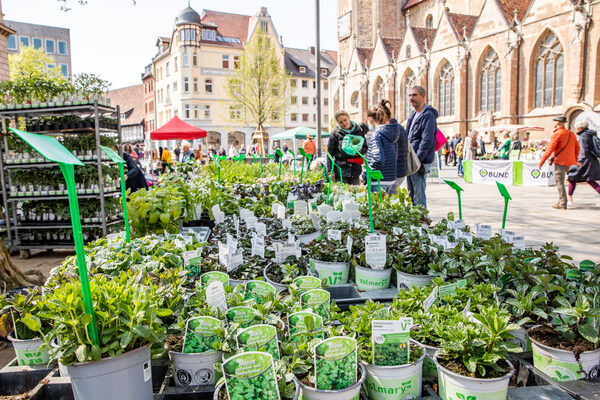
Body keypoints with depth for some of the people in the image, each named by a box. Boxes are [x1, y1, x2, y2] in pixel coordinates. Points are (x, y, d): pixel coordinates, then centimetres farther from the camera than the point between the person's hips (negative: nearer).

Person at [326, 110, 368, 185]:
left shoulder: (359, 130, 5)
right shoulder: (335, 133, -2)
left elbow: (365, 147, 13)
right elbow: (329, 153, -1)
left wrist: (360, 151, -11)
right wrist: (330, 171, -7)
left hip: (355, 170, 3)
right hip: (341, 171, -2)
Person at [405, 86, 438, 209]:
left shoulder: (428, 115, -10)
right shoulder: (413, 115, 18)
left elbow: (427, 141, -18)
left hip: (421, 162, -9)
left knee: (418, 194, -6)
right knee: (411, 193, 15)